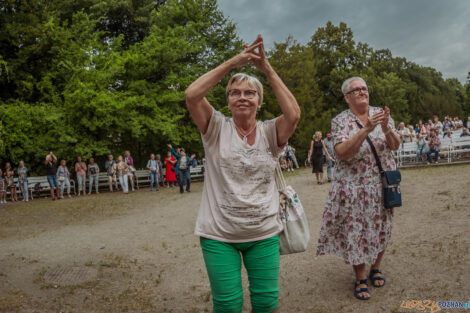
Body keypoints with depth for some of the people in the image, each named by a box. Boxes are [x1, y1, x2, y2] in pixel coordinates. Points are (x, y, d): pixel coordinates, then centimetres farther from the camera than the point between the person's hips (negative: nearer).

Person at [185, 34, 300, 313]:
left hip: (263, 233, 2)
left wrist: (267, 69, -17)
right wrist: (233, 63, -18)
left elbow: (294, 114, -20)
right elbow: (192, 95, -18)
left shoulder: (269, 132, -1)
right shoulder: (217, 128, -3)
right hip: (219, 234, -1)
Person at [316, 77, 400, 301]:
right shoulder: (340, 121, -6)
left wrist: (387, 128, -22)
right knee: (355, 230, 0)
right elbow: (342, 153, -20)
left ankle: (376, 268, 35)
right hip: (354, 187, -3)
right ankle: (361, 279, 16)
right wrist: (366, 129, -28)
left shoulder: (381, 114, 3)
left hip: (383, 184, 4)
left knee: (381, 228, 13)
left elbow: (396, 146, -2)